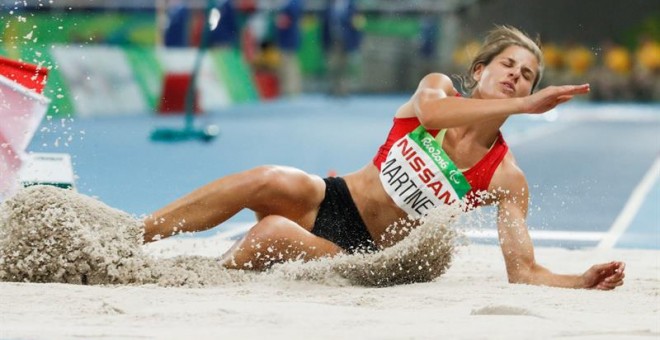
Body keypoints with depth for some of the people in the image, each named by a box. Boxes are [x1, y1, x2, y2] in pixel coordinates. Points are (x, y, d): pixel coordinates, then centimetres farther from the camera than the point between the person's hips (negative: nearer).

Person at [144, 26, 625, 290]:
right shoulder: (439, 87, 0)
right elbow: (430, 111, -26)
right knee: (271, 182, -31)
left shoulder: (506, 178, -4)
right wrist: (524, 106, -32)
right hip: (330, 201, 2)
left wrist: (583, 283, -28)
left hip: (363, 255, -2)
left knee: (272, 233, -33)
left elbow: (524, 272, -9)